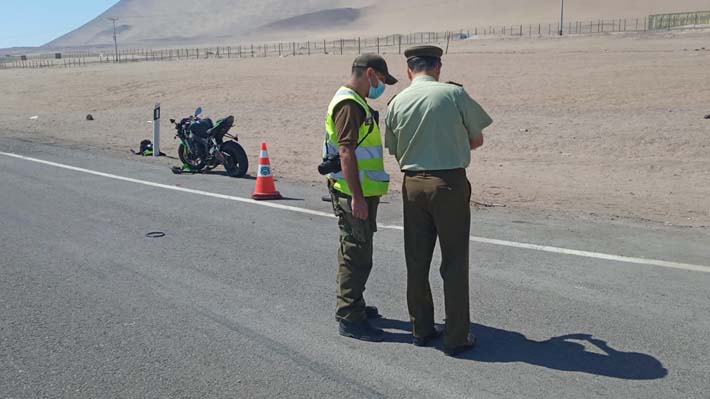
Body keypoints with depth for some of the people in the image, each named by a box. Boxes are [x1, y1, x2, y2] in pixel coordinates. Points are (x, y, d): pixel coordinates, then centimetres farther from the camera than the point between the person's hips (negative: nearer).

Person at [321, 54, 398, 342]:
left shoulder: (355, 103, 18)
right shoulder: (349, 105, -16)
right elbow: (346, 152, -24)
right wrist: (357, 196, -27)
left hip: (359, 191, 11)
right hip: (353, 193, -11)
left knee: (353, 252, 19)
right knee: (356, 255, -6)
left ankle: (352, 306, 32)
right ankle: (349, 319, 1)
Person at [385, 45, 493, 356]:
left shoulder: (396, 102, 2)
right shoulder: (454, 93, -6)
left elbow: (395, 151, 8)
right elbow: (477, 139, 2)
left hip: (413, 184, 3)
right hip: (450, 182, -3)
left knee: (417, 261, 13)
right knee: (454, 263, 5)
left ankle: (422, 329, 24)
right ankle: (456, 337, 11)